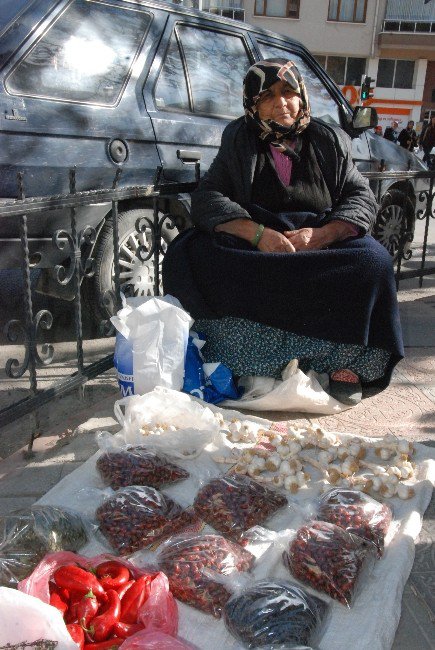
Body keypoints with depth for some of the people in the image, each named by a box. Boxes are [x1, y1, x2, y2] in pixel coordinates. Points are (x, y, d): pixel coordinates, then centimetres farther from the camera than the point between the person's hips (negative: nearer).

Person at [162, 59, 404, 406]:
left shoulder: (330, 141, 9)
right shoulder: (239, 141, 7)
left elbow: (363, 199, 3)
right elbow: (206, 197, -5)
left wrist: (320, 235, -19)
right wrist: (257, 233, -23)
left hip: (326, 244, 0)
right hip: (252, 245, 0)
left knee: (373, 262, -31)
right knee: (187, 254, -28)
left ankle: (344, 363, -16)